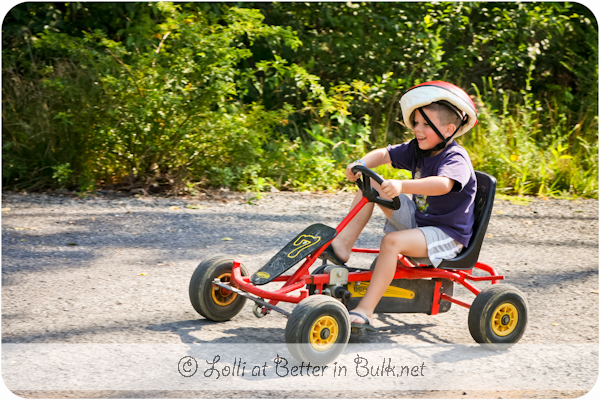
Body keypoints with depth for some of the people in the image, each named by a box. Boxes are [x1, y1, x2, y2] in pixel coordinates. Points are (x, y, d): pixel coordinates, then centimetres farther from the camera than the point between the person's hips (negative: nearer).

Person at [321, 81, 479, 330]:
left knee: (392, 241, -35)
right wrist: (361, 164, -21)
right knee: (369, 184, 0)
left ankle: (365, 312, -35)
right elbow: (383, 154, 3)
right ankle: (342, 246, -8)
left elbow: (443, 184, -40)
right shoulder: (417, 150, 4)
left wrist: (402, 186, -55)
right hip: (417, 219, 9)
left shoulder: (455, 158, -20)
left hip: (447, 234, -9)